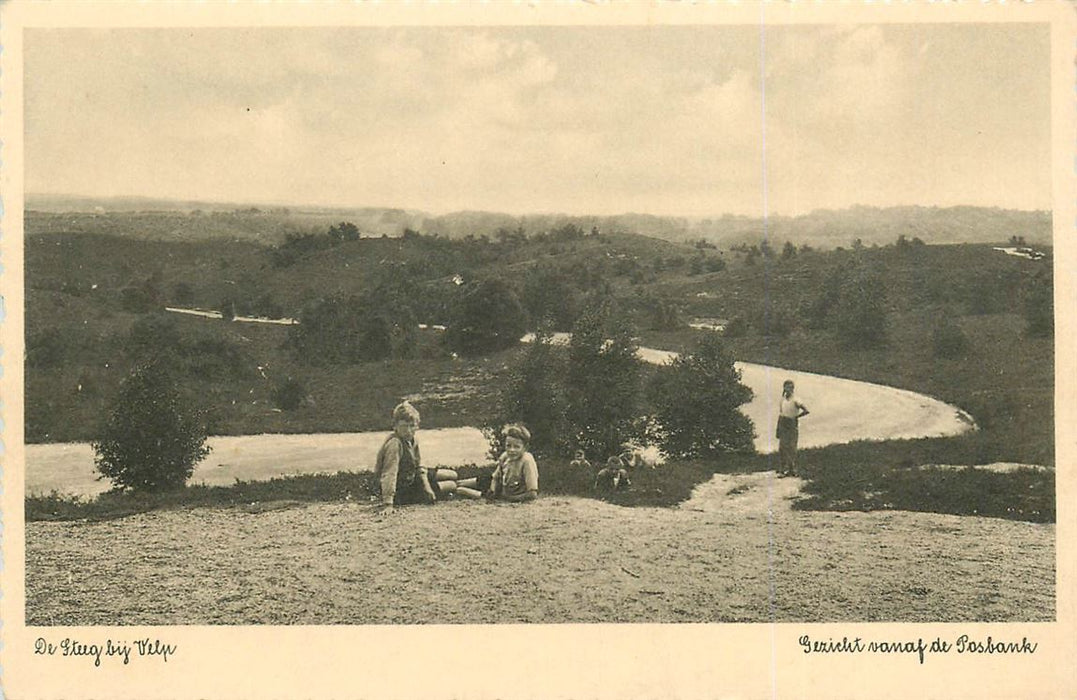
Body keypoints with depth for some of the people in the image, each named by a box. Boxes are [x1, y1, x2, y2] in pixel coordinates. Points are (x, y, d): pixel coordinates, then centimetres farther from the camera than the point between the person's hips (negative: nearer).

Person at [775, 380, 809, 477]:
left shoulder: (795, 401, -10)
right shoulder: (782, 400, 8)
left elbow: (806, 411, -16)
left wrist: (795, 417, -8)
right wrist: (777, 430, 13)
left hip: (792, 427, -5)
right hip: (783, 427, 5)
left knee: (791, 449, -2)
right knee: (781, 448, 2)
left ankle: (792, 470, 5)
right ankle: (781, 470, 5)